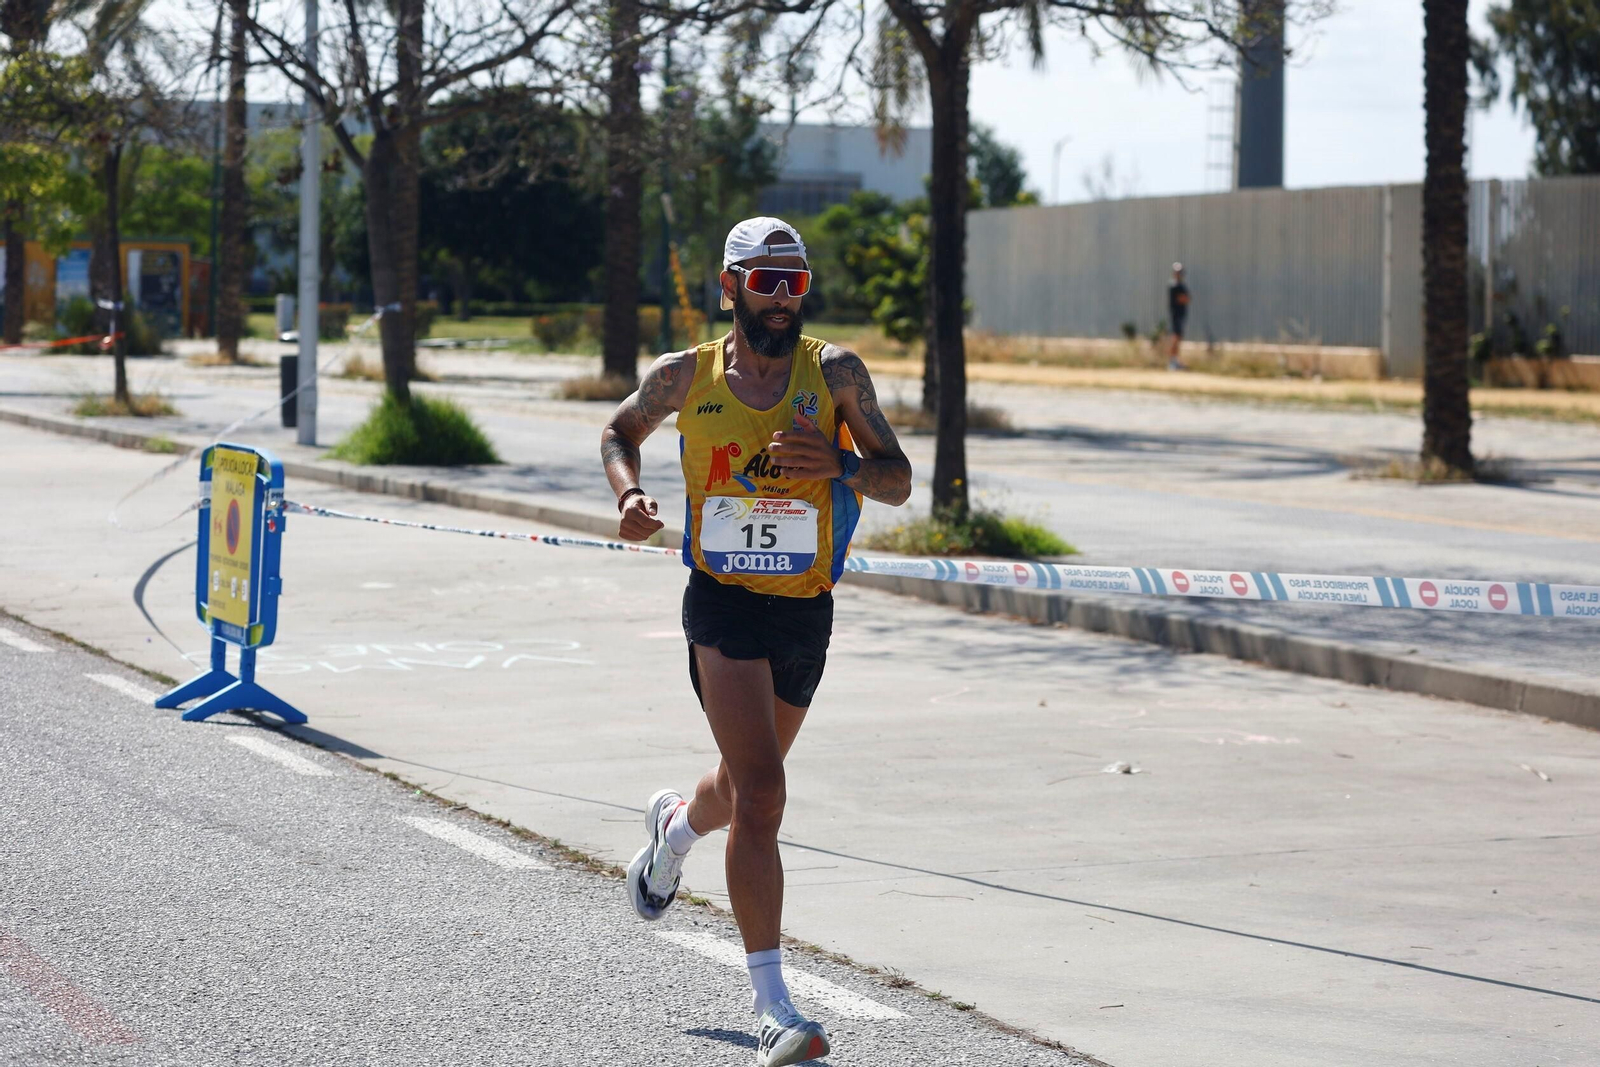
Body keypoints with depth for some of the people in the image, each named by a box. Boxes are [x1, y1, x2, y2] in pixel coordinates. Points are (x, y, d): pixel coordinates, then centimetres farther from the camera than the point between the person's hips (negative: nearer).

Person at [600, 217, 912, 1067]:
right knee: (762, 794, -17)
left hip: (806, 613, 3)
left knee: (745, 787, 22)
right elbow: (619, 433, 18)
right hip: (723, 605, -3)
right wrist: (629, 494, -3)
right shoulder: (685, 377, -1)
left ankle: (675, 825, 61)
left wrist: (840, 466, -24)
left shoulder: (835, 372, -3)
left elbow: (898, 481, -3)